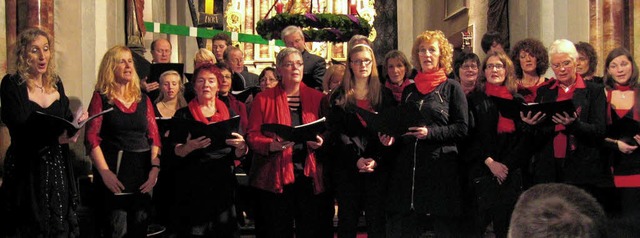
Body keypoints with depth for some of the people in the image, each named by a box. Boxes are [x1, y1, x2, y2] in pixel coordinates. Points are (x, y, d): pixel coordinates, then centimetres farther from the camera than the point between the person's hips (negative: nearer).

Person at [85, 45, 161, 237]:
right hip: (114, 170, -4)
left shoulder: (143, 99, 13)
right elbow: (92, 138, -7)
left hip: (143, 171, 4)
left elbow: (154, 137, 9)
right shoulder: (101, 97, 1)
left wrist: (155, 168, -6)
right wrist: (104, 172, -17)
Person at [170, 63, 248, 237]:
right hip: (192, 187, -2)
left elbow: (238, 155, 10)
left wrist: (241, 146, -12)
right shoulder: (183, 115, 3)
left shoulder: (229, 114, 9)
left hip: (223, 185, 2)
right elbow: (174, 152, -1)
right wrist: (189, 147, -21)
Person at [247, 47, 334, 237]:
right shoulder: (263, 99, 6)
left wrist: (321, 142, -10)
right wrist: (272, 145, -17)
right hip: (276, 177, -1)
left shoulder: (317, 98, 11)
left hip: (311, 177, 2)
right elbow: (252, 136, 1)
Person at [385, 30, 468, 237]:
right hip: (407, 167, 4)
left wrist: (430, 133, -16)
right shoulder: (409, 91, 16)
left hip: (440, 167, -4)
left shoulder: (451, 88, 3)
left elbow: (462, 128, -3)